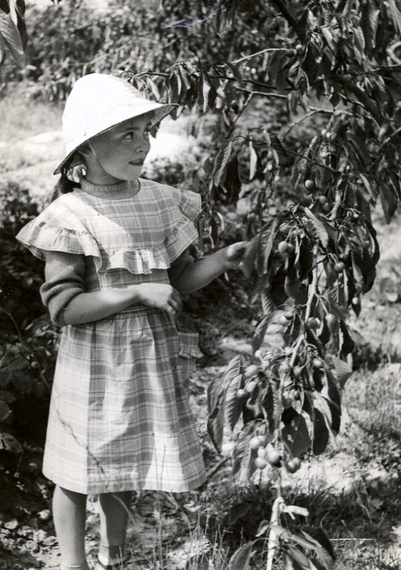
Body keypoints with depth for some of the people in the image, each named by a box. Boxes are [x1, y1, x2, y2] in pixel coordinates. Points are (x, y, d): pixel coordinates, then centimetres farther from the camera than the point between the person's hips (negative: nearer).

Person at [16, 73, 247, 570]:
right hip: (94, 362, -5)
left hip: (152, 358, 5)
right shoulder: (69, 217, -15)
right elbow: (63, 306, -19)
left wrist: (225, 258, -7)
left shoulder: (160, 201, 3)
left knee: (124, 468, 20)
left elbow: (179, 279, 10)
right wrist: (138, 293, -23)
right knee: (79, 472, 8)